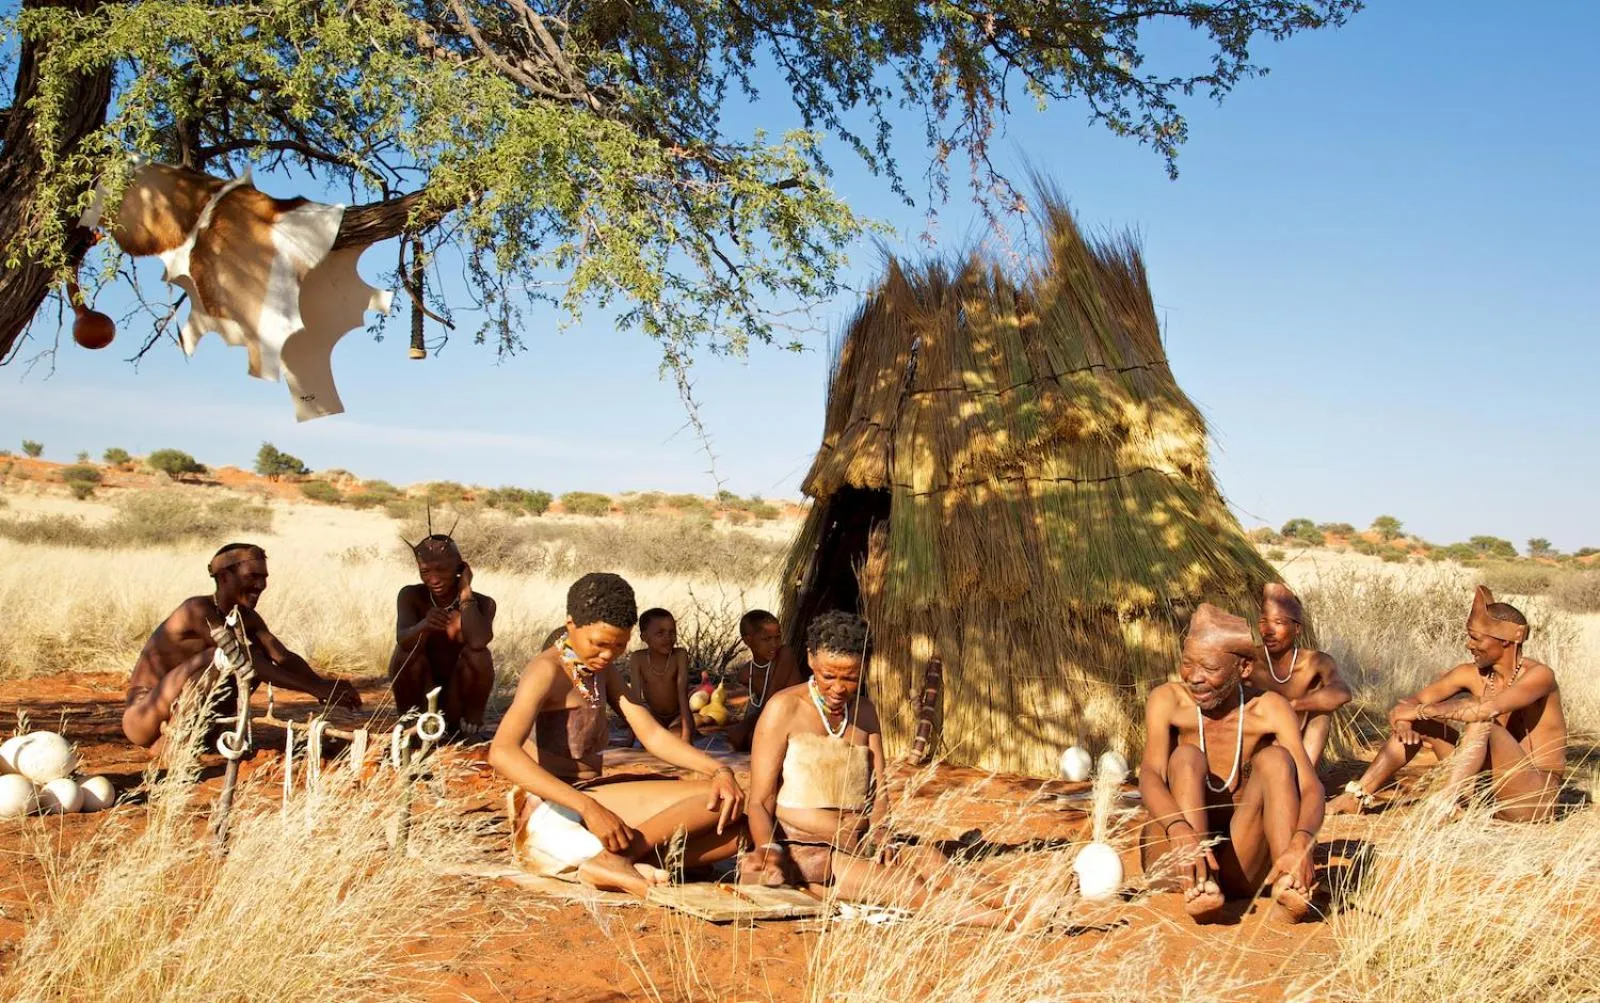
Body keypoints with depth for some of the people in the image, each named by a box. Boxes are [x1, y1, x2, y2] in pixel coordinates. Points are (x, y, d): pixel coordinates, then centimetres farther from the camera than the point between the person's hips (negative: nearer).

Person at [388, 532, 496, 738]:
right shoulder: (411, 596, -11)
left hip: (458, 696, -1)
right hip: (421, 696, 1)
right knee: (406, 650, -26)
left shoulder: (482, 604, -12)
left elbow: (478, 641, -34)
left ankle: (469, 724, -8)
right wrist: (423, 626, -53)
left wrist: (466, 593, -23)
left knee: (478, 654, -28)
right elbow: (402, 638, -30)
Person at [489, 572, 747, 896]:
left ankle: (623, 861, -24)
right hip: (552, 812, -9)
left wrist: (719, 770, -9)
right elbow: (502, 752, -26)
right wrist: (587, 806, -36)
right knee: (714, 800, -20)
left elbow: (651, 734, 10)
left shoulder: (604, 671, 17)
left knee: (735, 832, -10)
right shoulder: (547, 671, -10)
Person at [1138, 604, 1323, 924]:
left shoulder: (1269, 710, -3)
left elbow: (1310, 787, -16)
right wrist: (1180, 831, -42)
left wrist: (1301, 842, -39)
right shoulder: (1168, 700, -5)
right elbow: (1150, 775, -21)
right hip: (1172, 859, -1)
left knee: (1275, 758, -18)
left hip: (1240, 867, 1)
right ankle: (1197, 888, -43)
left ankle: (1288, 885, -38)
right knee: (1186, 757, -23)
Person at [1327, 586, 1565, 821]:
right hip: (1491, 789, 7)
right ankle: (1357, 796, -3)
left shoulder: (1539, 675, -17)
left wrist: (1422, 710, -27)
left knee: (1481, 722, -31)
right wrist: (1403, 718, -26)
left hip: (1535, 798, -7)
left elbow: (1488, 709, -35)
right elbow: (1413, 702, -2)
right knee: (1419, 722, -1)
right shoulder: (1470, 674, 2)